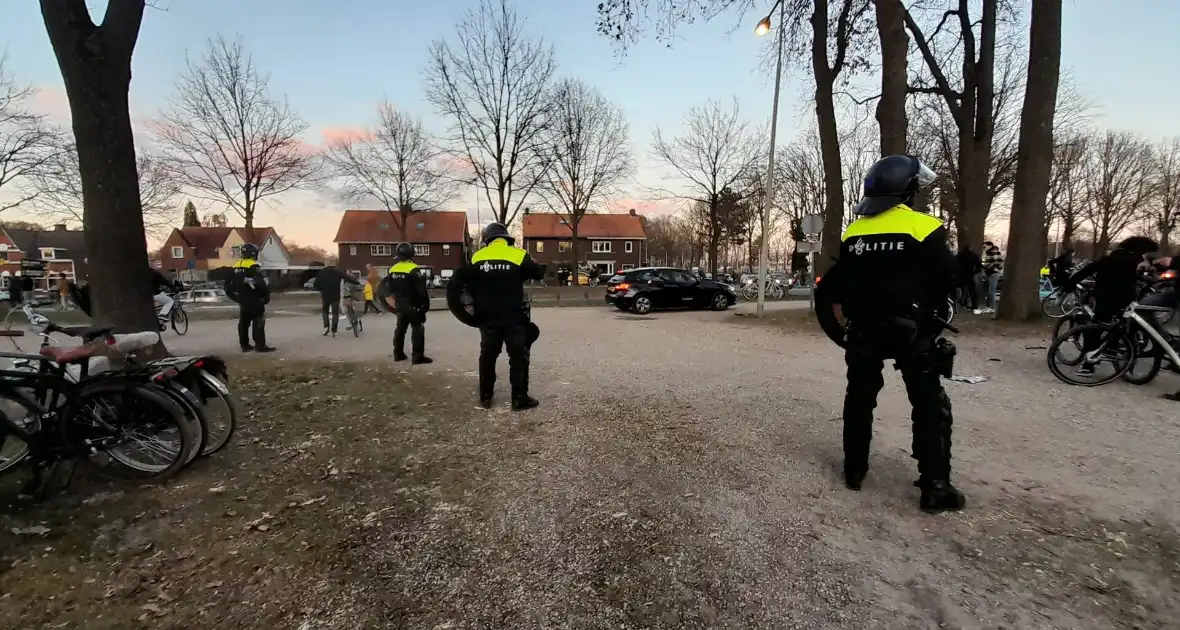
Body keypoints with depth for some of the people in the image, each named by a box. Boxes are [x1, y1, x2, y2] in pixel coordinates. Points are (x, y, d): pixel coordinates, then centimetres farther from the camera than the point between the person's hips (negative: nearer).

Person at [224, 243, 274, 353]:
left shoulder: (236, 267, 13)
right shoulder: (254, 267, -14)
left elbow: (229, 285, 16)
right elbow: (261, 283, -21)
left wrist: (236, 297, 23)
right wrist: (266, 296, -9)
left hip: (242, 300, 8)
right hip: (254, 300, -8)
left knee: (243, 322, 13)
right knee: (258, 322, -6)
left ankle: (244, 345, 18)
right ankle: (260, 346, -8)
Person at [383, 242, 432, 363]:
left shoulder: (392, 270, 6)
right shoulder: (413, 269, -17)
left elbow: (389, 289, 13)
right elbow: (421, 289, -18)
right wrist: (426, 303, -11)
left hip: (400, 305, 7)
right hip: (413, 306, -7)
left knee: (400, 328, 18)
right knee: (417, 330, -3)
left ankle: (398, 354, 24)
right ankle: (418, 356, -6)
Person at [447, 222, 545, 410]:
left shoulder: (477, 257, 1)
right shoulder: (519, 255, -8)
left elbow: (455, 284, 1)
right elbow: (539, 274, 4)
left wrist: (461, 311, 9)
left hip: (488, 318, 3)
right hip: (513, 318, -3)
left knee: (487, 356, 17)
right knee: (518, 357, 7)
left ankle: (485, 397, 25)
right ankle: (519, 398, 9)